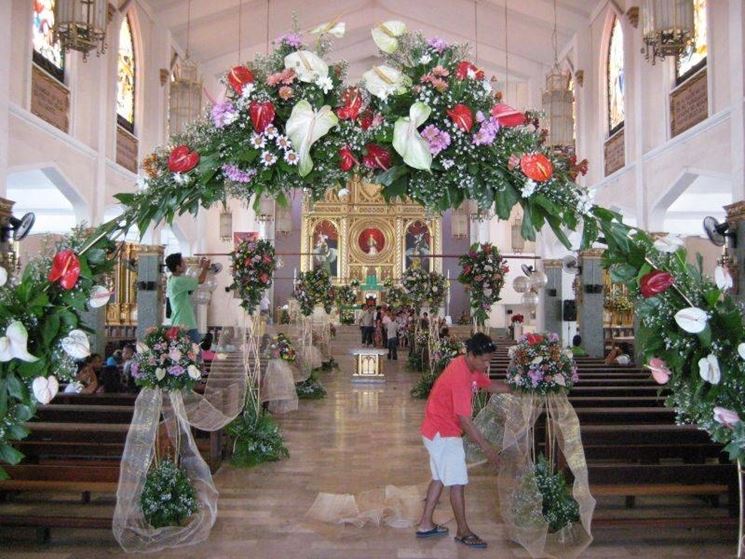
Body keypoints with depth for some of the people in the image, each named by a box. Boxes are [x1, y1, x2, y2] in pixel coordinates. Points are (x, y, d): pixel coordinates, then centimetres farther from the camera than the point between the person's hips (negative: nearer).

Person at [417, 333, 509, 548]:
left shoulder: (470, 367, 1)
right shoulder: (460, 376, -28)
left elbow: (490, 385, 17)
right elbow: (465, 420, -27)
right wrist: (486, 446, -21)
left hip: (438, 431, 10)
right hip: (443, 434, -10)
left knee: (440, 478, 18)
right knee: (457, 482, 0)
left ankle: (426, 525, 28)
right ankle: (463, 532, 13)